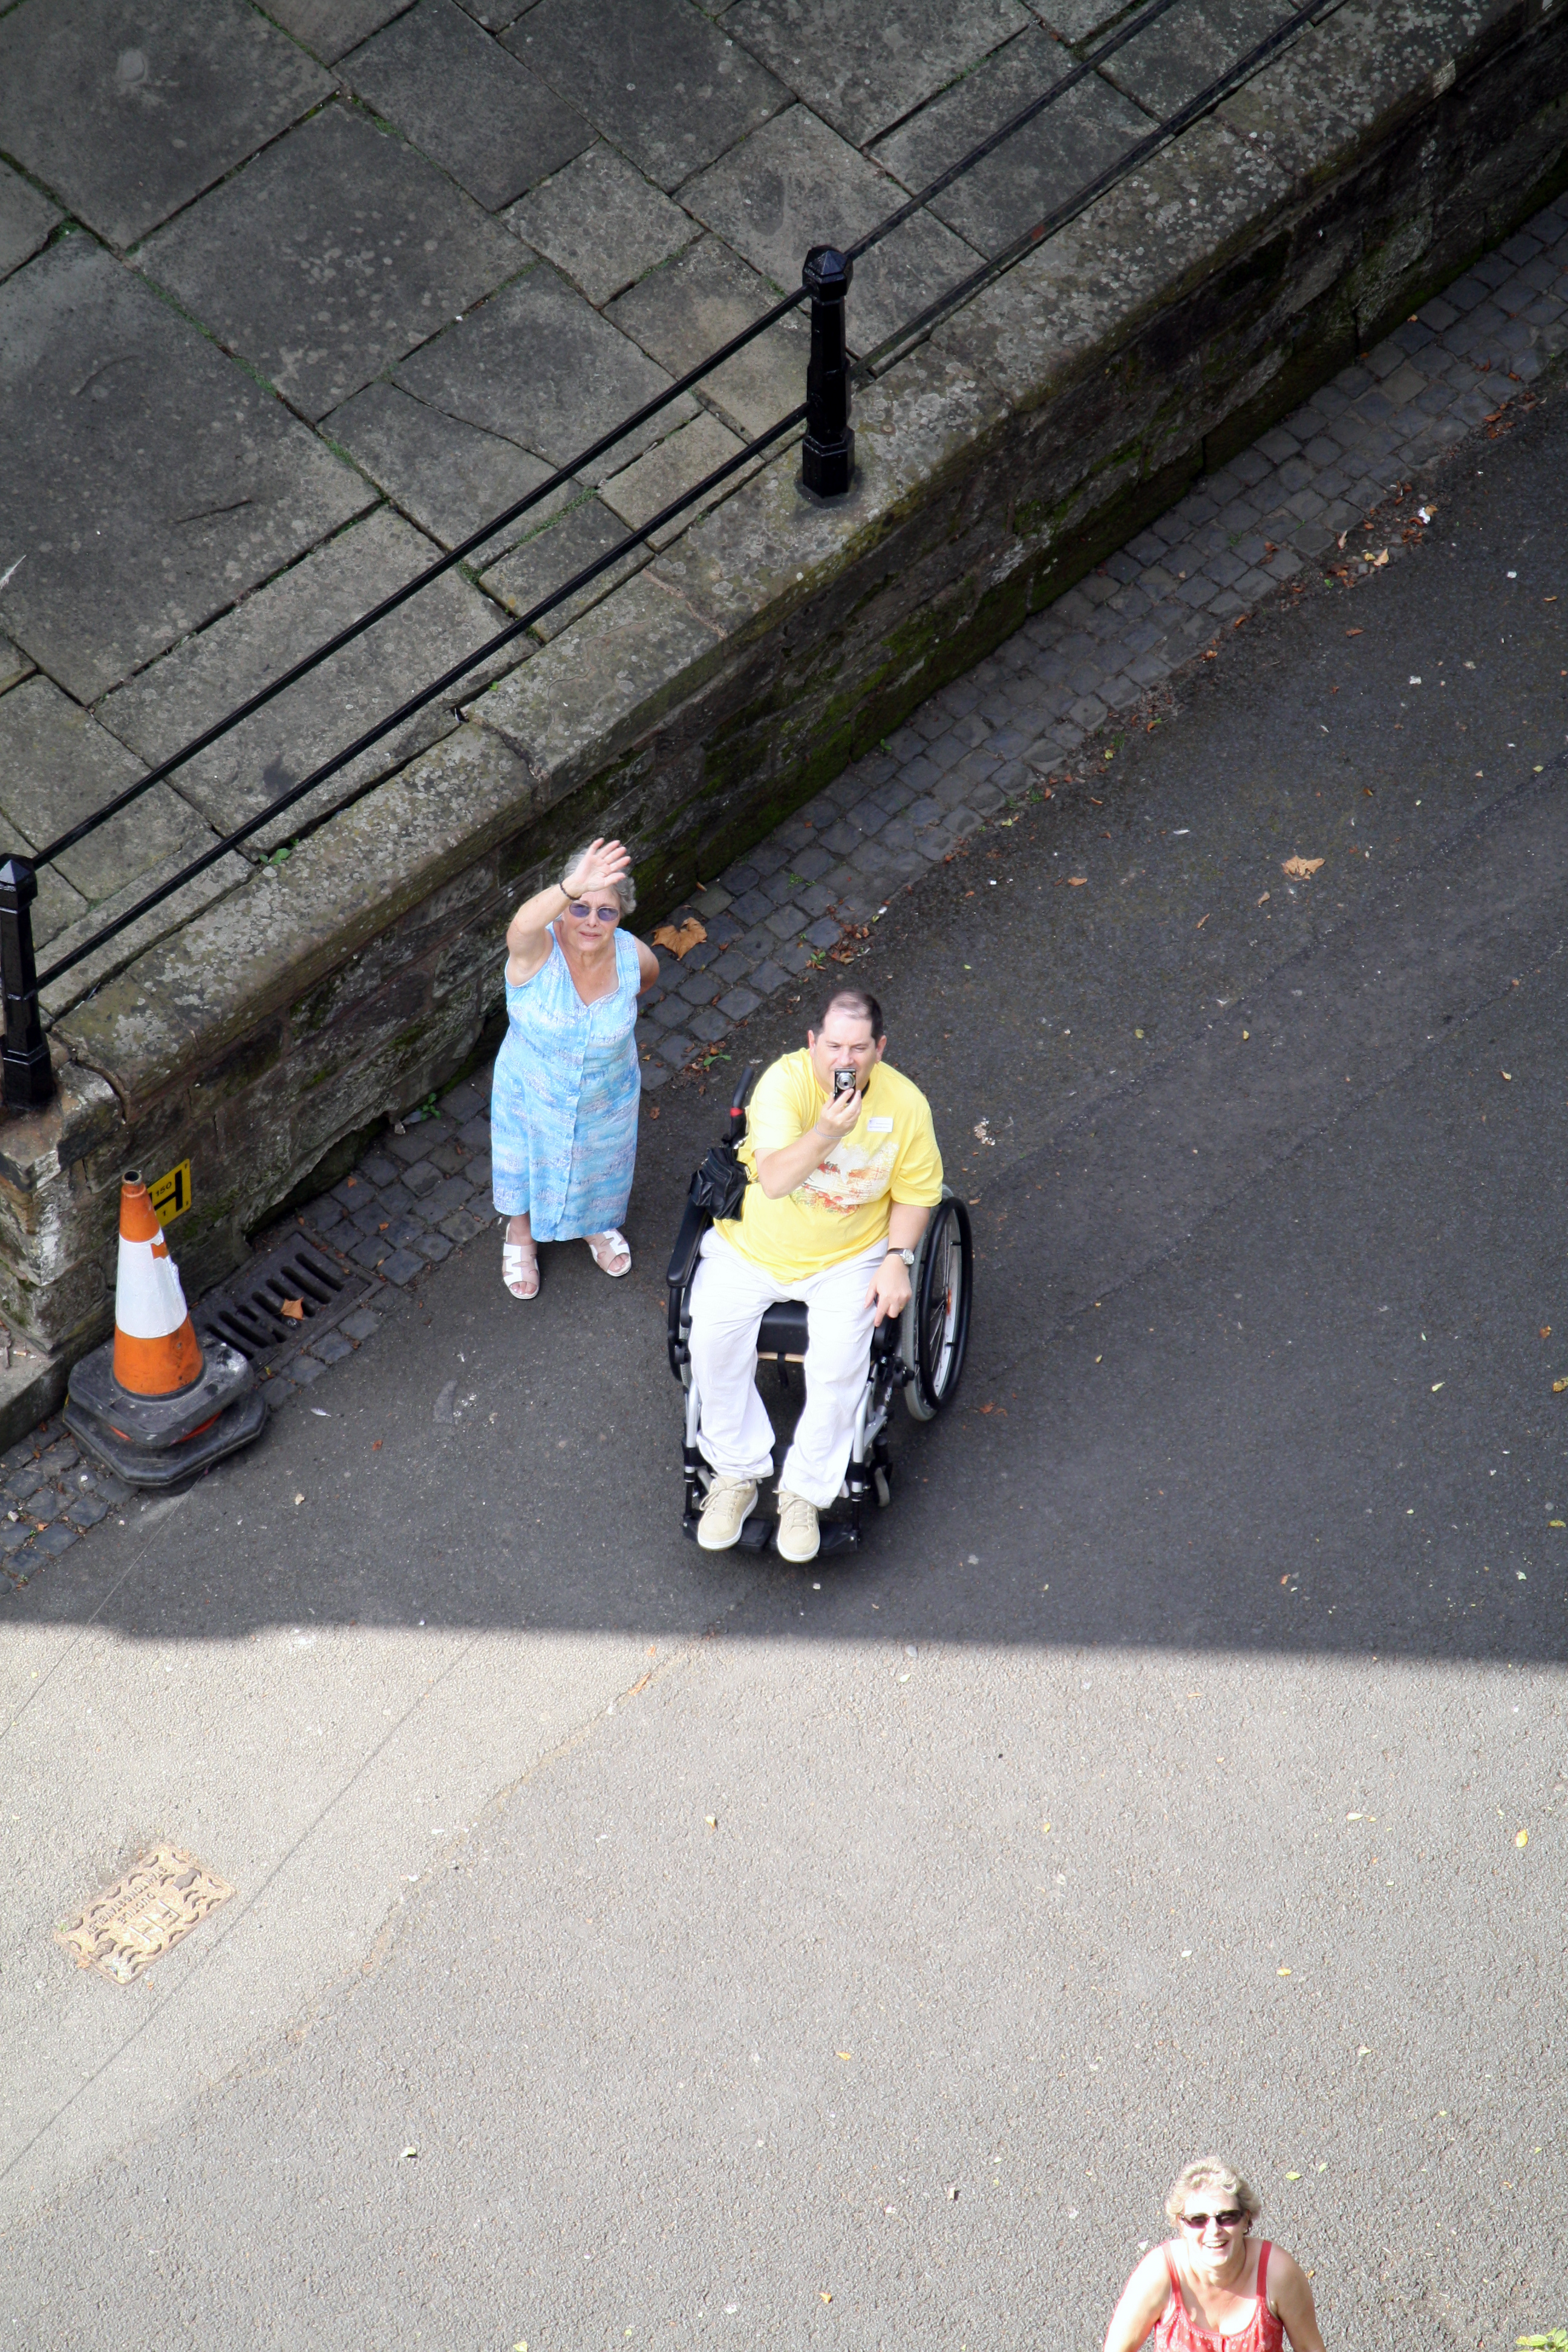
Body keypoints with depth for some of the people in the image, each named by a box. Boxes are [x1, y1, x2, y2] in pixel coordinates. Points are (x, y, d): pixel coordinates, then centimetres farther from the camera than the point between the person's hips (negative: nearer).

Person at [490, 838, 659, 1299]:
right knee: (529, 1162, 28)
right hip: (533, 1095, -2)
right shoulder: (537, 949, -37)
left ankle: (595, 1225, 65)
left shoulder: (632, 956, -27)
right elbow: (524, 925, -65)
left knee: (598, 1163, 31)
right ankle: (521, 1233, 60)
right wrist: (572, 889, -81)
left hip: (606, 1100, 2)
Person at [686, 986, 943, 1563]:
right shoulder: (784, 1082, -22)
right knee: (712, 1339, -21)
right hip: (753, 1248, 0)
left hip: (849, 1258, 0)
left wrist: (897, 1259, -11)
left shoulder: (904, 1103, -13)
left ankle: (805, 1491, -2)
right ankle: (737, 1474, 0)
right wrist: (825, 1133, -49)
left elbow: (916, 1190, 3)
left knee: (838, 1363, -24)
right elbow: (774, 1180, -34)